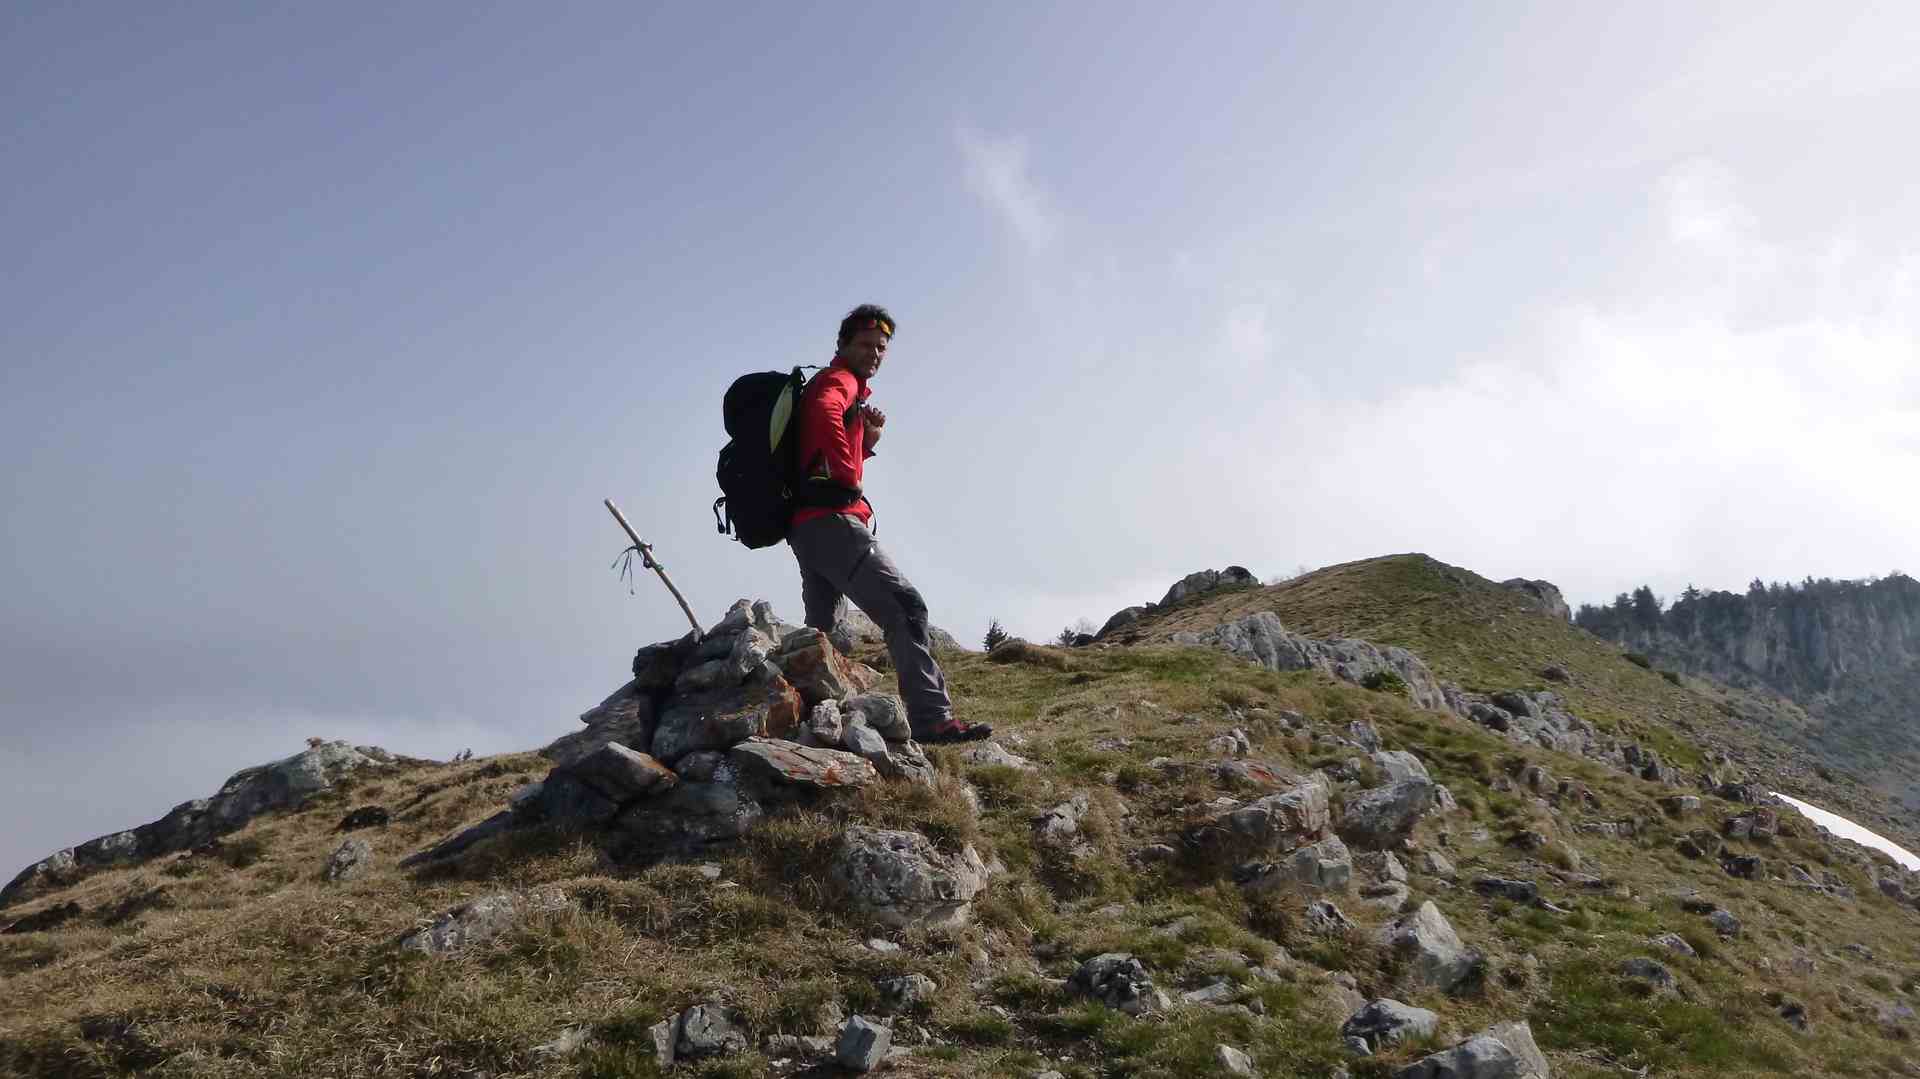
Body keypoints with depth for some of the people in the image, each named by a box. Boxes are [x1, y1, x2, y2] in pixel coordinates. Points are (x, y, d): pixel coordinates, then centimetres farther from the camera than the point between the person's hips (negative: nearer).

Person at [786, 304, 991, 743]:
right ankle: (932, 719, -25)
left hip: (806, 526, 11)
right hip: (832, 519, -11)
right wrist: (848, 473, -18)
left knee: (824, 630, 15)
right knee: (905, 607, -18)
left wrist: (869, 439, 10)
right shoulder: (839, 380, -1)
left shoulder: (839, 384, 29)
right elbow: (823, 412, -26)